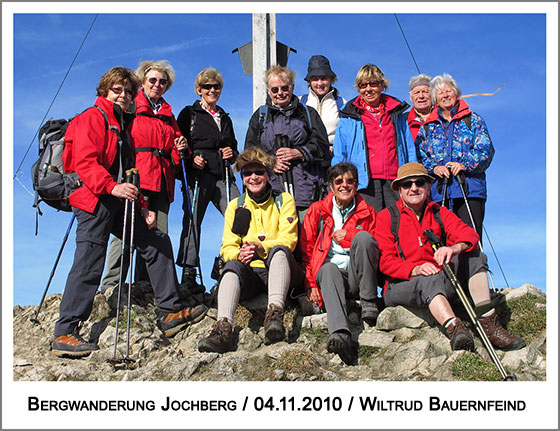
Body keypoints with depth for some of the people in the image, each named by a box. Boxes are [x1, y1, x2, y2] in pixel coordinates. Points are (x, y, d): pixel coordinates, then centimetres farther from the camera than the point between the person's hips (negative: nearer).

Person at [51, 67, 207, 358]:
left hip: (119, 202, 9)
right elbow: (84, 161, -18)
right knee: (89, 265, -11)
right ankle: (64, 334, -6)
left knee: (158, 242, 7)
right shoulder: (92, 118, -3)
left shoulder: (122, 124, 25)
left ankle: (170, 312, 12)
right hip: (95, 202, -9)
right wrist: (112, 186, -30)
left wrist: (141, 205, 18)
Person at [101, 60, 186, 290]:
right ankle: (112, 284, -12)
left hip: (161, 180, 6)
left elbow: (173, 155, 28)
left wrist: (179, 149, 5)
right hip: (135, 177, -6)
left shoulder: (168, 115, 26)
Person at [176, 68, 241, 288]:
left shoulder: (225, 118, 26)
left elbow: (233, 146, 31)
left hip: (223, 176, 5)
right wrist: (191, 158, -14)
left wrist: (232, 153, 8)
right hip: (198, 175, -4)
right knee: (193, 220, -8)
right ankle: (188, 273, -3)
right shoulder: (189, 114, 10)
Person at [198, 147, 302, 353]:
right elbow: (227, 247, 7)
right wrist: (238, 254, -19)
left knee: (279, 250, -34)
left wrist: (260, 247, -24)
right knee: (232, 266, -32)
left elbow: (288, 240, -4)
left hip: (278, 267, -1)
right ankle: (224, 327, -53)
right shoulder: (235, 206, 15)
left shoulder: (284, 200, 9)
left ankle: (275, 312, -55)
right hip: (249, 272, 2)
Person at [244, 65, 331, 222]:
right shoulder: (260, 116, 19)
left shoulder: (308, 113, 17)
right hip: (272, 188, 0)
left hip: (306, 189, 0)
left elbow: (322, 144, 7)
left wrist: (299, 153, -11)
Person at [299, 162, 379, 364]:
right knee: (329, 269, -38)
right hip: (329, 271, 0)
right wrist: (311, 283, -2)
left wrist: (350, 237, -3)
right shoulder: (317, 210, 16)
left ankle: (369, 302, -24)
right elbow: (306, 250, 12)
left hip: (357, 277, 1)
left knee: (363, 236, -26)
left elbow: (379, 247, 12)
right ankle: (339, 333, -63)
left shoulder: (367, 212, 18)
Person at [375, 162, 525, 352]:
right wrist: (415, 269, -26)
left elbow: (469, 234, -5)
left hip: (441, 279, 4)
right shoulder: (387, 217, 5)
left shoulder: (440, 213, 14)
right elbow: (385, 261, -6)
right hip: (402, 285, -4)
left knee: (474, 255, -15)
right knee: (430, 280, -36)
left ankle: (488, 322, -25)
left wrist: (456, 247, -31)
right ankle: (454, 328, -57)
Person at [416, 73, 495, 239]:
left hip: (469, 189, -2)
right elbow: (419, 156, 11)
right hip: (438, 191, 2)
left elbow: (485, 150, 2)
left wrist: (465, 164, -14)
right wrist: (434, 168, -8)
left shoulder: (473, 120, 13)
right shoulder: (427, 127, 19)